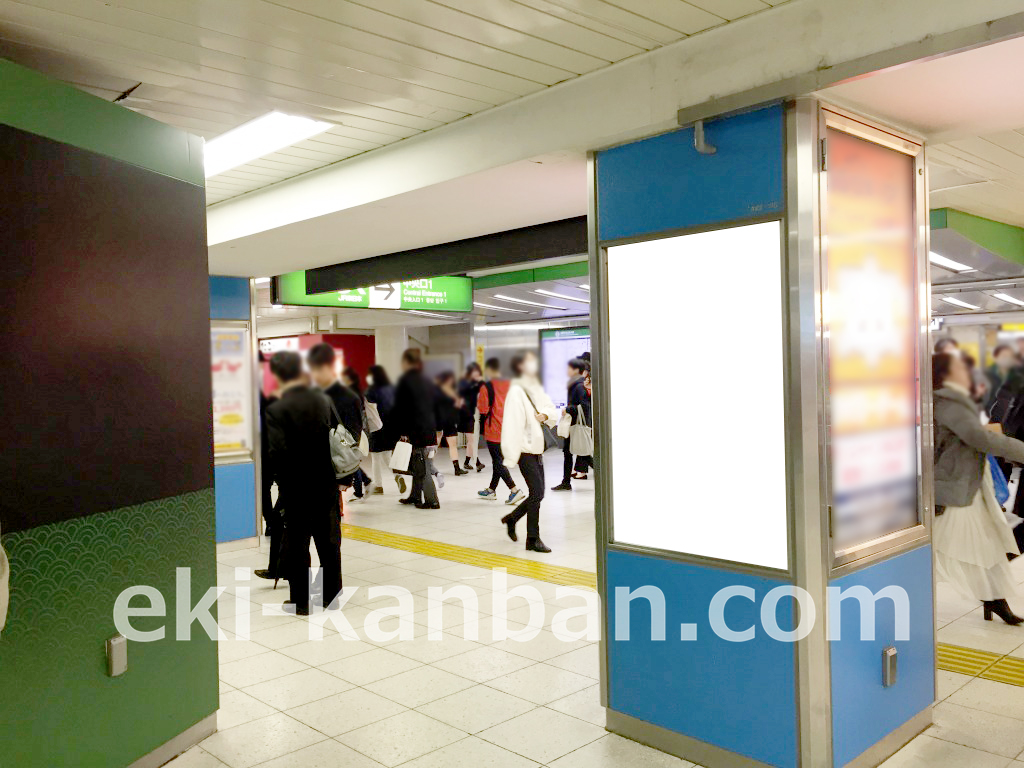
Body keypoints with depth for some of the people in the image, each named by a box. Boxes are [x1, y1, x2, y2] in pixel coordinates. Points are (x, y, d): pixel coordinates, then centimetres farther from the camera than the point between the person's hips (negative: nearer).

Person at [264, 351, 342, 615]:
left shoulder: (276, 410, -15)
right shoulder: (323, 401, 0)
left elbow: (277, 452, -21)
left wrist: (282, 482, -6)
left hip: (296, 489, -4)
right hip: (326, 484, 5)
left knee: (297, 545, 8)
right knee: (329, 541, 16)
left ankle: (301, 601, 17)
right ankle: (332, 594, 27)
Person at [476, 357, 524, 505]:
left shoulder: (487, 386, -13)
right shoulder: (509, 385, 6)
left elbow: (482, 408, -13)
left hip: (493, 430, -7)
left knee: (498, 462, -4)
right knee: (499, 459, 17)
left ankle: (514, 490, -16)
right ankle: (491, 490, 29)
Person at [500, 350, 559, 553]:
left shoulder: (536, 389, 13)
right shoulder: (516, 391, -14)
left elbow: (553, 411, 13)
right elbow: (511, 423, -19)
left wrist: (545, 414, -11)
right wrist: (511, 454, -22)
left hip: (536, 449, 8)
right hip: (525, 450, -8)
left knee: (537, 493, 12)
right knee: (537, 493, -8)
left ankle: (511, 518, 32)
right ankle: (533, 539, 4)